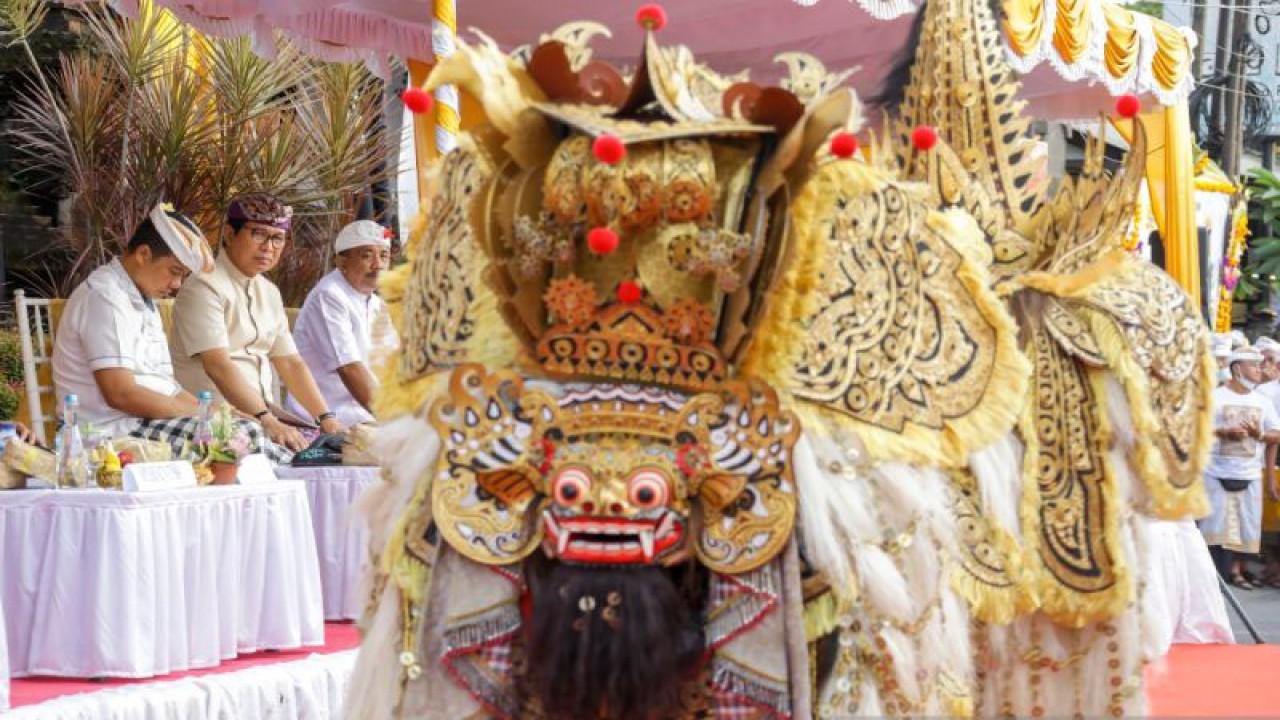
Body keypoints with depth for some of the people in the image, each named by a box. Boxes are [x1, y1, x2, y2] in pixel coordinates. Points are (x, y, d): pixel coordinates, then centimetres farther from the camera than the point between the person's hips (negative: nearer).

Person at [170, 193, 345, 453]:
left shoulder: (269, 293, 17)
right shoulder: (204, 287, -9)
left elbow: (290, 363, 14)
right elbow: (218, 365, -21)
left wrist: (327, 419, 0)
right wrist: (267, 421, -32)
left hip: (264, 415, 8)